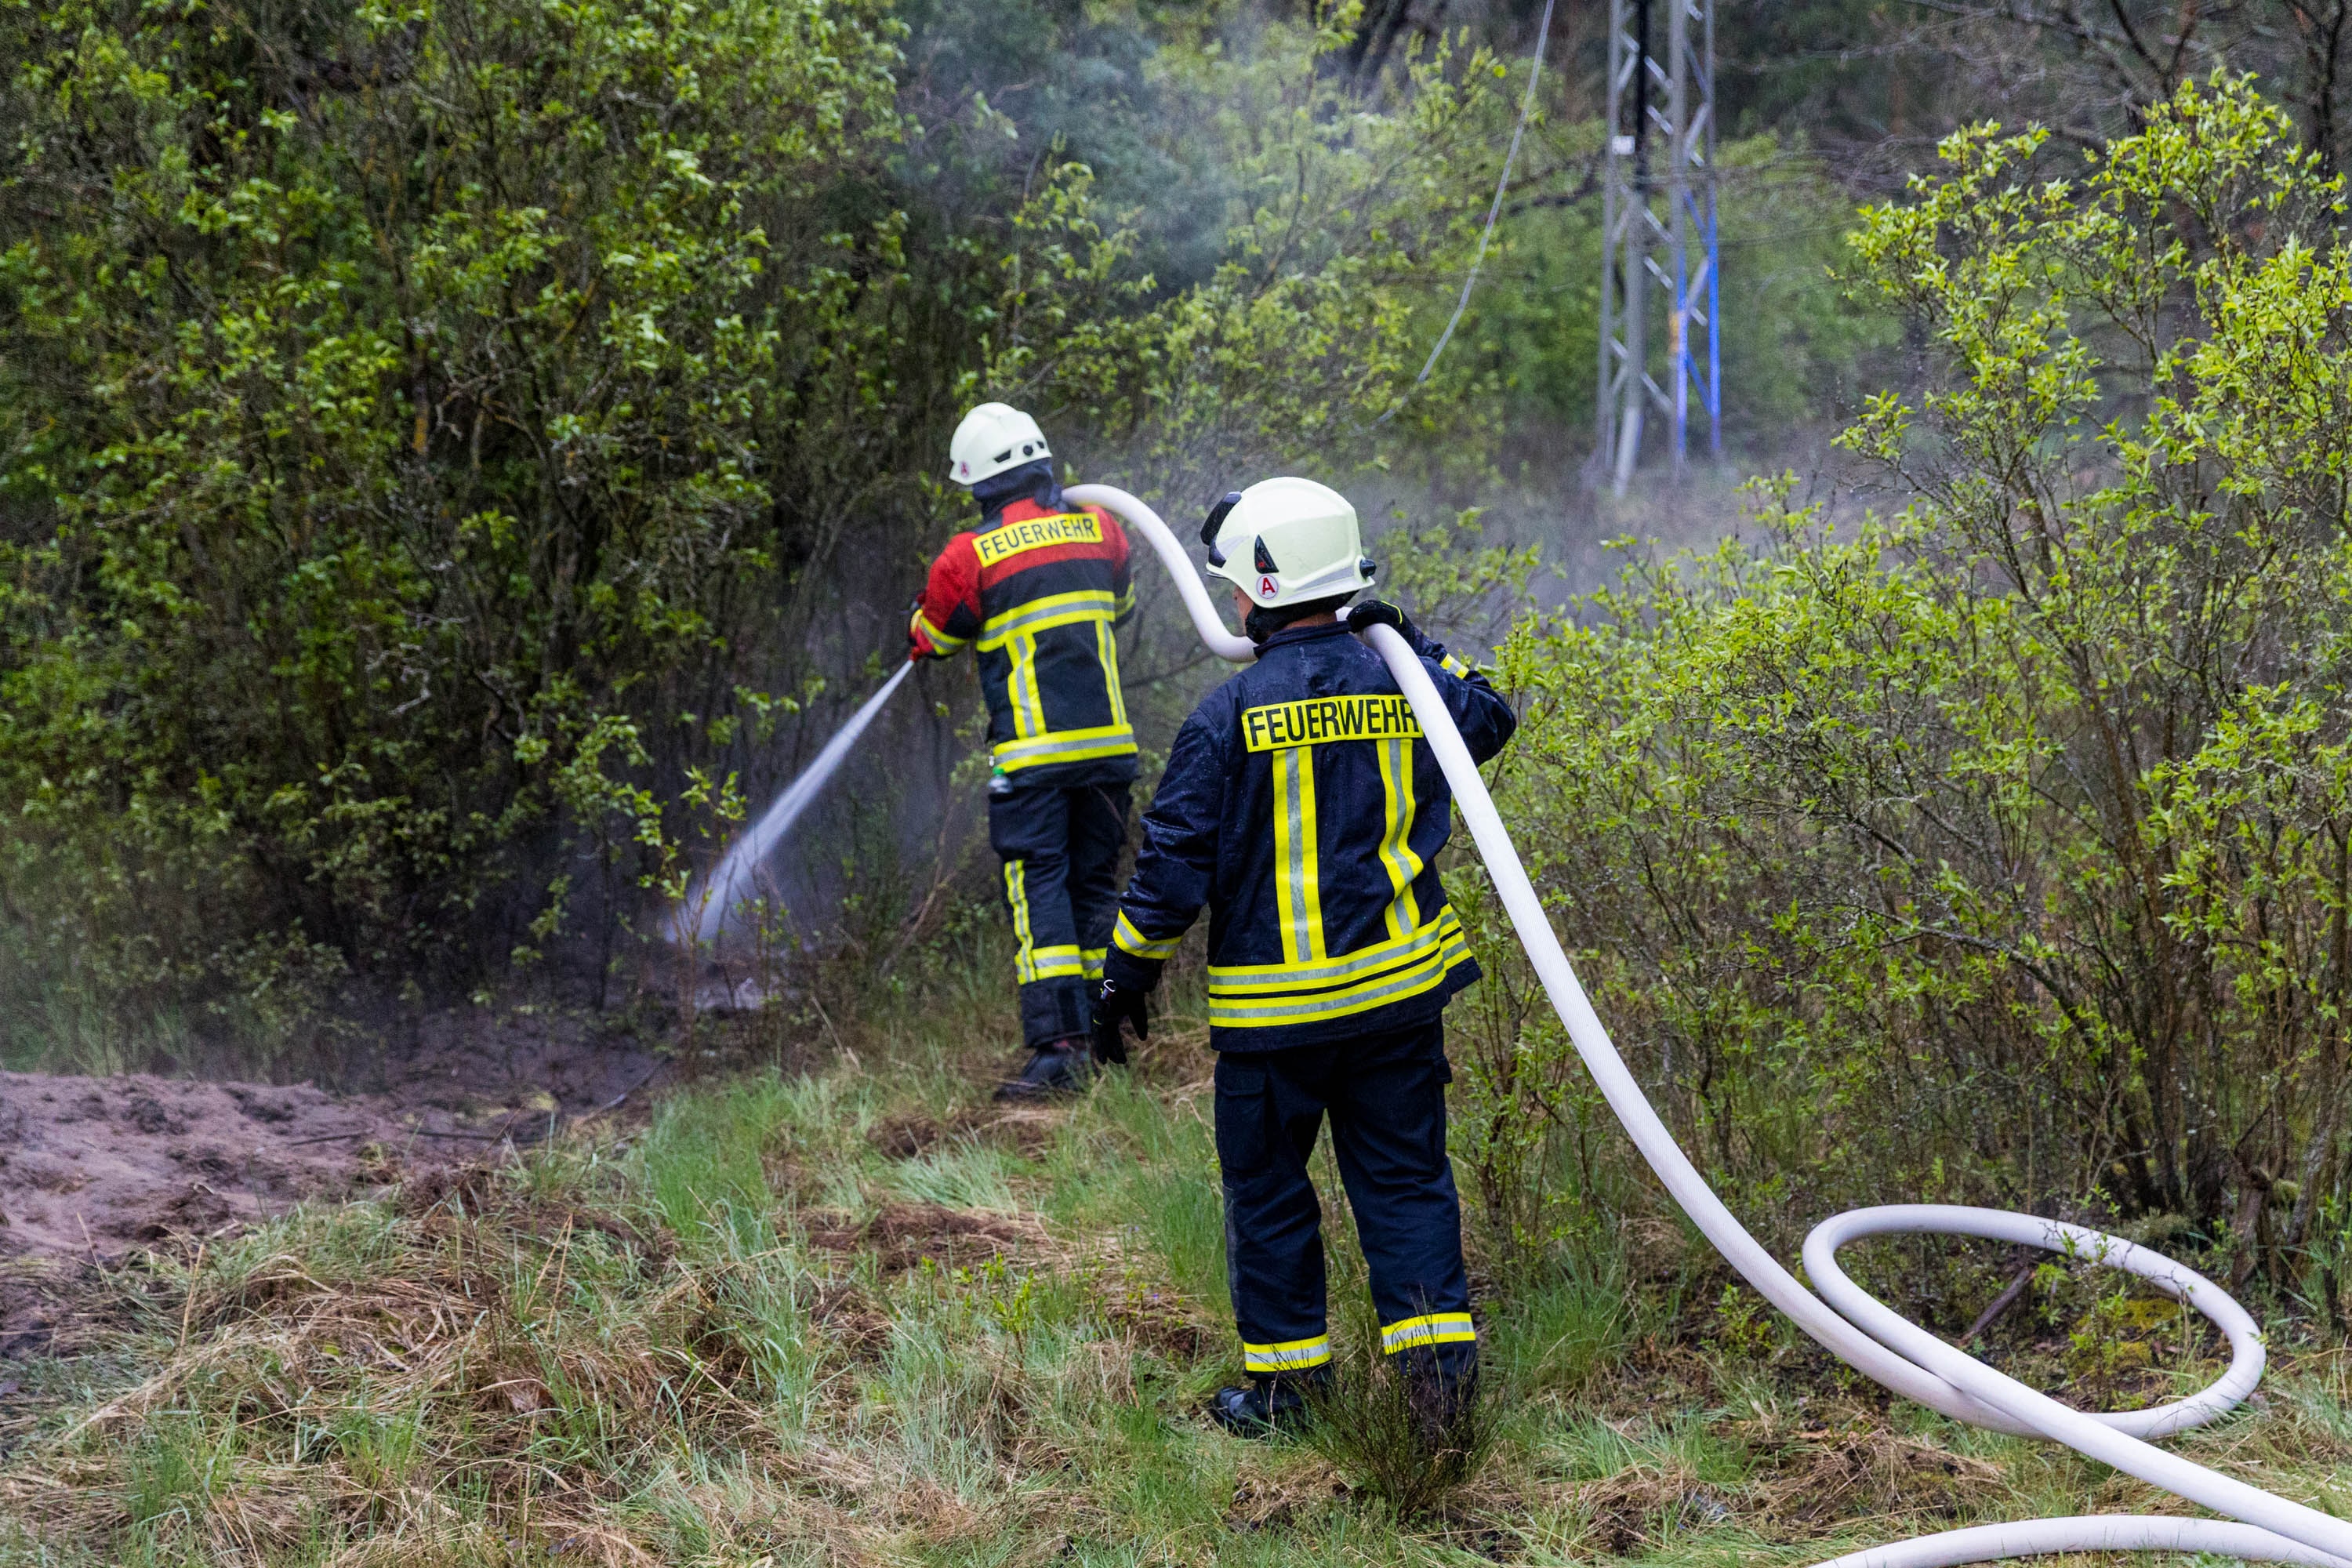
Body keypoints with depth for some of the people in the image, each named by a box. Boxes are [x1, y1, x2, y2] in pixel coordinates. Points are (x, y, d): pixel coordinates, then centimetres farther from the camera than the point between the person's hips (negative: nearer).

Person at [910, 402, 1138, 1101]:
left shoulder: (970, 557, -8)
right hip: (1109, 744, 5)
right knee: (1096, 885, 15)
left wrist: (927, 603, 31)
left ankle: (1058, 1045, -14)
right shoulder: (1100, 528, 6)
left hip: (1033, 755, -5)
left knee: (1039, 891, -5)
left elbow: (930, 641, 9)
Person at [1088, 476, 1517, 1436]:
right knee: (1404, 1178, 12)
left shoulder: (1228, 718, -13)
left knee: (1268, 1190, 11)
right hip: (1399, 991, 3)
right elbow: (1490, 718, 22)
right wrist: (1415, 645, 26)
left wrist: (1126, 978, 1)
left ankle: (1281, 1383, 18)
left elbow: (1174, 866, -10)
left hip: (1272, 1011, -3)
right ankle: (1435, 1350, 4)